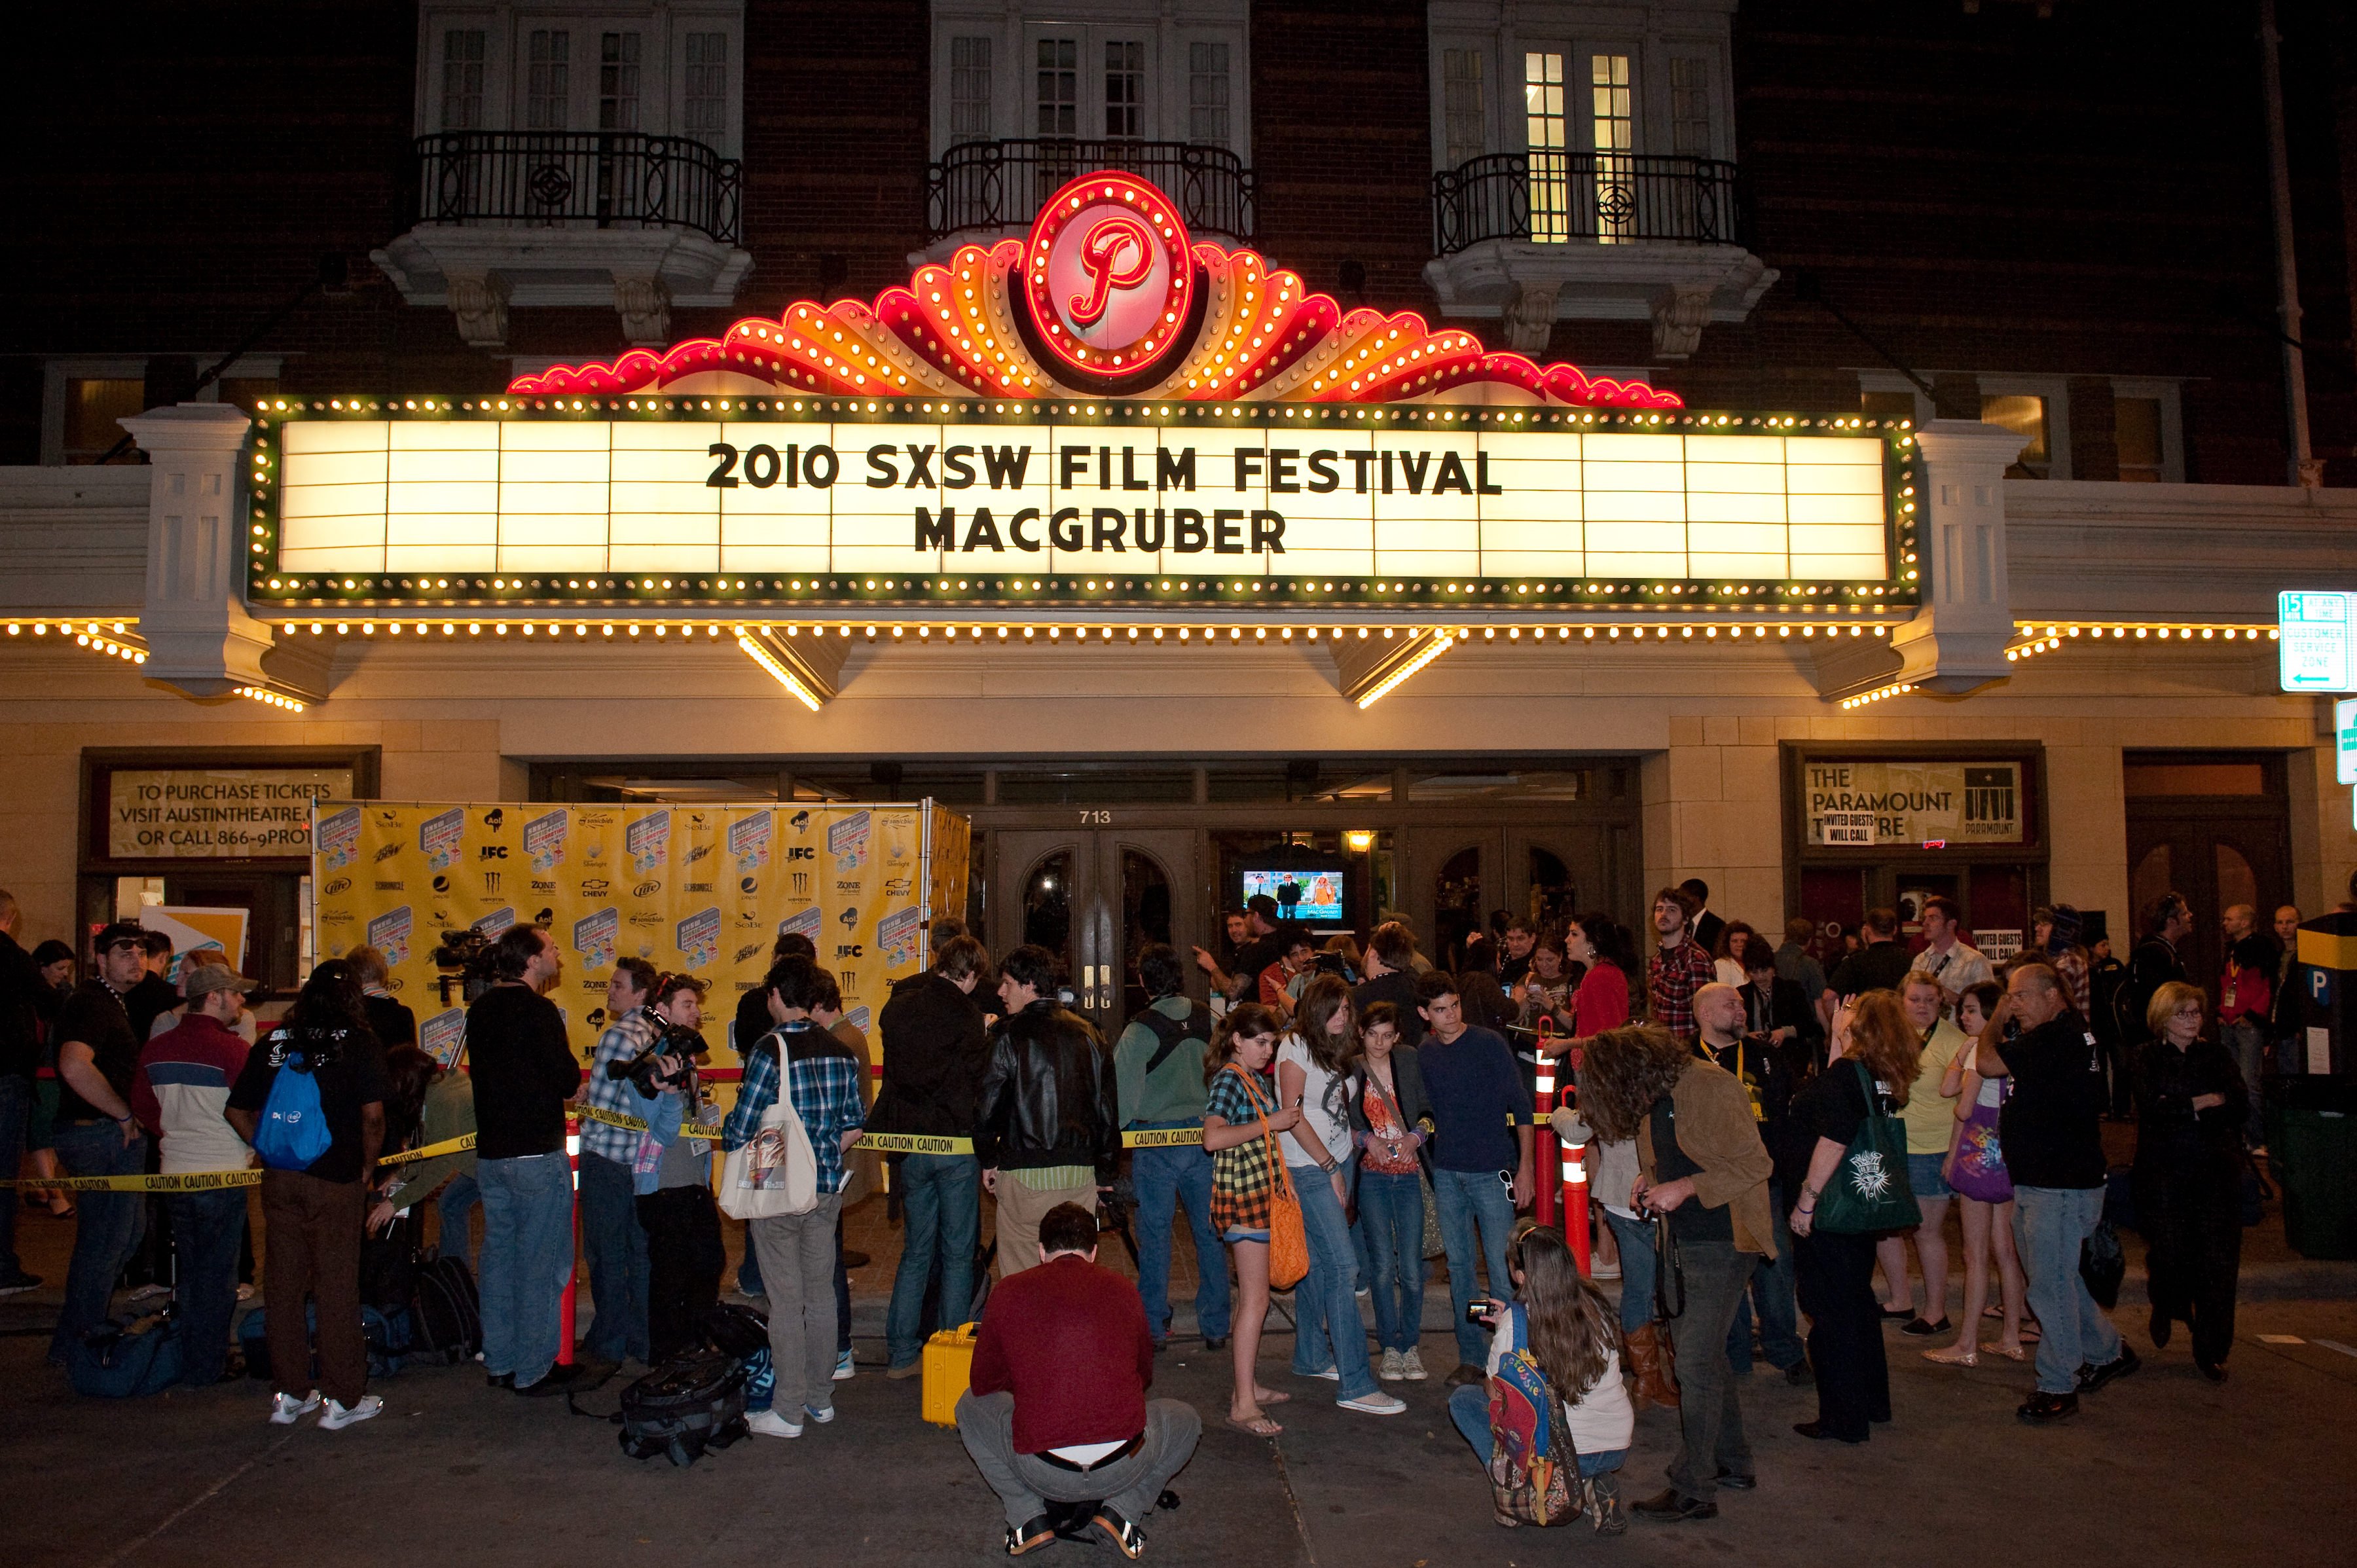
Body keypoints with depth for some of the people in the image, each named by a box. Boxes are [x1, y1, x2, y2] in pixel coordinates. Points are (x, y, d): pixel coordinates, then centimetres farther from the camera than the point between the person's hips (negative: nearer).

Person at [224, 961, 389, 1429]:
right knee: (336, 1288, 3)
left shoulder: (273, 1043, 7)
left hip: (279, 1180, 4)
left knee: (283, 1285, 12)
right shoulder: (361, 1045, -6)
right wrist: (368, 1167, -1)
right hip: (336, 1180, -4)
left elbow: (238, 1111, 8)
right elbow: (372, 1116, -14)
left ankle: (290, 1393, 21)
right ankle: (343, 1398, 9)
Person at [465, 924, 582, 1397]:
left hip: (490, 1154, 8)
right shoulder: (538, 1010, -16)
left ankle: (499, 1363, 24)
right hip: (537, 1156, -8)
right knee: (539, 1264, 1)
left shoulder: (480, 1009, 8)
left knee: (499, 1256, 15)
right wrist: (566, 1068, 4)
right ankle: (534, 1369, 7)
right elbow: (569, 1081, -17)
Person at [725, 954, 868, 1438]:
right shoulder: (841, 1053, 2)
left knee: (785, 1299, 2)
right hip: (827, 1189, 6)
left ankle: (788, 1411, 9)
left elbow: (739, 1133, -15)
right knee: (821, 1292, 15)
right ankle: (821, 1397, 25)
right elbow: (854, 1127, 7)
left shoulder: (769, 1051, -15)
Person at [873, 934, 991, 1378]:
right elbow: (979, 1077, -9)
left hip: (909, 1144, 5)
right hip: (956, 1143, -5)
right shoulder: (964, 1013, -12)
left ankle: (902, 1353, 18)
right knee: (958, 1253, 6)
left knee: (916, 1250, 15)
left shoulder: (897, 1008, 3)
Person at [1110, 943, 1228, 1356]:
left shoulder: (1140, 1031, -12)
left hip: (1156, 1138, -4)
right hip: (1206, 1135, 4)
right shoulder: (1209, 1021, 0)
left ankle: (1154, 1328, 11)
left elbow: (1122, 1091, -12)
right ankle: (1215, 1327, 17)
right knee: (1210, 1232, 10)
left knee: (1155, 1234, 6)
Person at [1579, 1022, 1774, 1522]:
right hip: (1683, 1239, 9)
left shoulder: (1710, 1087, -18)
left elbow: (1755, 1163, -20)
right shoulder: (1653, 1099, 8)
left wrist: (1685, 1188, -22)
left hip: (1722, 1241, -9)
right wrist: (1648, 1180, 1)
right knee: (1702, 1354, 17)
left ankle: (1693, 1490, 0)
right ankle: (1731, 1464, 32)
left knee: (1695, 1361, -8)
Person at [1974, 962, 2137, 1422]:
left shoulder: (2057, 1037, -21)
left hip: (2059, 1188, -11)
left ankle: (2058, 1387, 6)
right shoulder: (2073, 1032, 12)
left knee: (2051, 1285, -3)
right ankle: (2108, 1352, 37)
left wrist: (1996, 1020, -5)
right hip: (2040, 1182, 11)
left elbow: (1987, 1063, -18)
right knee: (2057, 1278, 21)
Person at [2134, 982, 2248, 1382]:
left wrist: (2180, 1105, -12)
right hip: (2165, 1170, -2)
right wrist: (2200, 1103, -11)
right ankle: (2167, 1307, 31)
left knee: (2219, 1260, -2)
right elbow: (2150, 1108, -10)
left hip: (2218, 1169, 2)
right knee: (2170, 1254, -3)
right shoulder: (2150, 1059, 5)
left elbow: (2242, 1104, -2)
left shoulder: (2217, 1055, 12)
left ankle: (2211, 1351, 9)